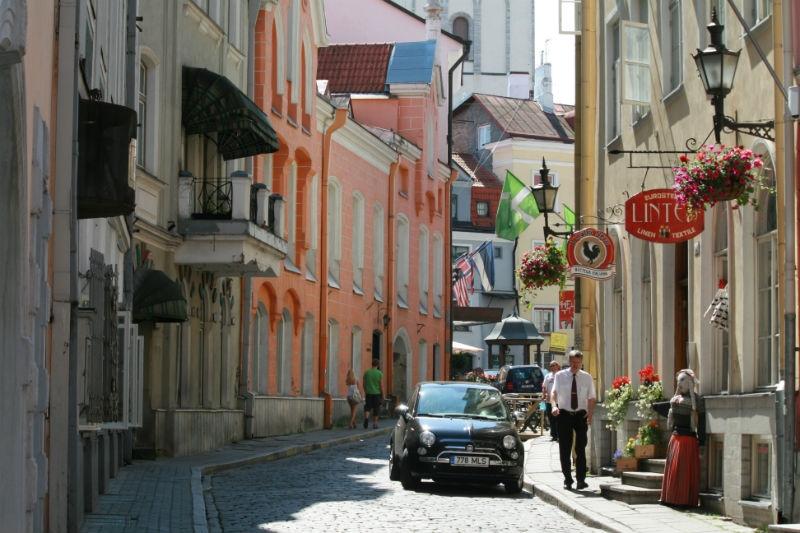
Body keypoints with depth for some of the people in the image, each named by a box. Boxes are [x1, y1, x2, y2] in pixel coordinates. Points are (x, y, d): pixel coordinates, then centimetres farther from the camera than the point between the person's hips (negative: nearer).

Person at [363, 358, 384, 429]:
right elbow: (381, 385, -6)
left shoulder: (366, 373, 1)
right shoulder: (379, 373, -6)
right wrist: (382, 395, 3)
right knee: (376, 410, 8)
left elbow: (364, 384, 6)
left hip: (369, 394, 1)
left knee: (367, 407, 6)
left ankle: (366, 417, -22)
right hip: (377, 393, -1)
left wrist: (365, 392, 18)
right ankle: (374, 423, 11)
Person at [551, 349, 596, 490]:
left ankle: (581, 479, 4)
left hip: (581, 415, 0)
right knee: (565, 449, 3)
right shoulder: (560, 376, 2)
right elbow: (554, 392, -5)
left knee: (580, 448, 0)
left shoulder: (587, 377, 4)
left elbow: (592, 398, 5)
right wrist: (554, 405, -25)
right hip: (564, 414, 0)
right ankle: (567, 480, 12)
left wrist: (590, 413, -12)